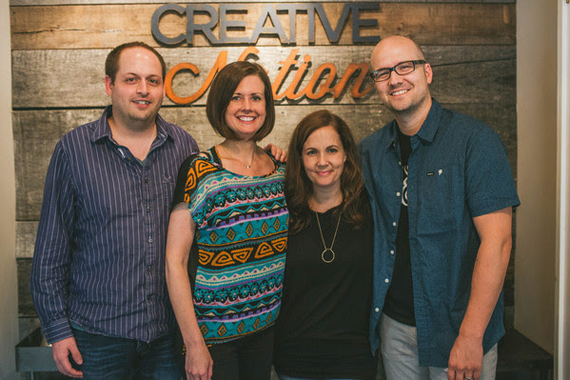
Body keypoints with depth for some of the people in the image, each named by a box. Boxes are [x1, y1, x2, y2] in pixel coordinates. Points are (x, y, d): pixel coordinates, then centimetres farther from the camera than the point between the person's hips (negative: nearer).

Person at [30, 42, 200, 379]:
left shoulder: (184, 146, 1)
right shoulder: (74, 149, -5)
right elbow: (51, 248, -2)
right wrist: (57, 327, -3)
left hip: (170, 329, 2)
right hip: (98, 331, -1)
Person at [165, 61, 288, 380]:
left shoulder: (280, 170, 2)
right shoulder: (199, 172, -14)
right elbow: (175, 261, -14)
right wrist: (194, 344, -15)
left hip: (268, 328, 5)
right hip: (212, 332, -5)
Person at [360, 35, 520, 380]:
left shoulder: (474, 140, -11)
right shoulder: (370, 151, 4)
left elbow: (496, 240, -16)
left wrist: (471, 337, -20)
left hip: (455, 327, -4)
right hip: (394, 325, 4)